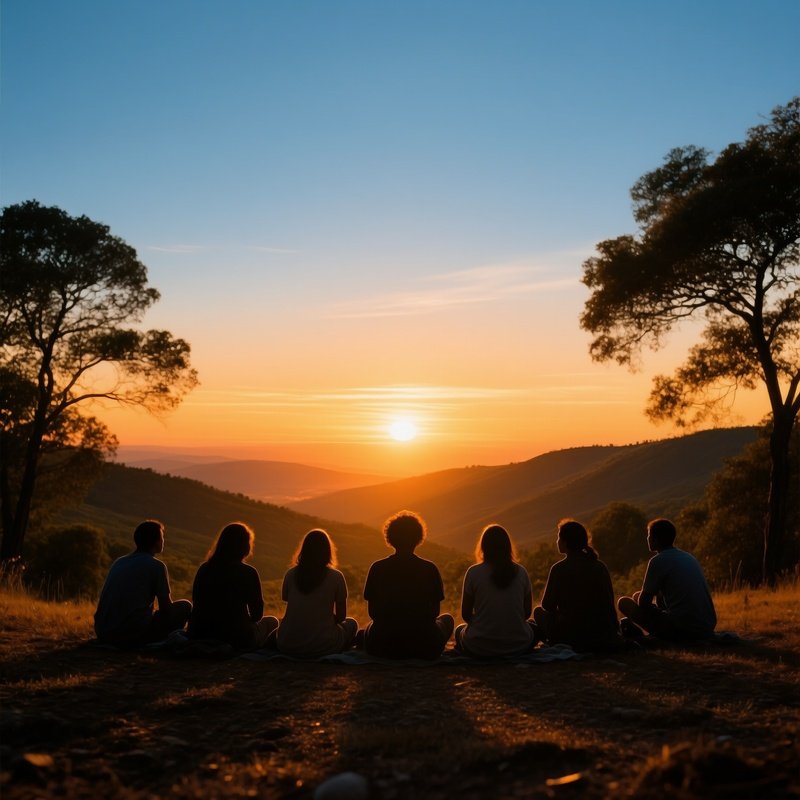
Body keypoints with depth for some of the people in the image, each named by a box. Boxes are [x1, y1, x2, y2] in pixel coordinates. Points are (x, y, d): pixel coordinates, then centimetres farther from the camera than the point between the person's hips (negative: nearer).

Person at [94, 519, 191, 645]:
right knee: (185, 606, 7)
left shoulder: (119, 562, 17)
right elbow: (166, 608, 1)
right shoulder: (157, 566, -3)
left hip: (103, 634, 7)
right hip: (133, 634, -7)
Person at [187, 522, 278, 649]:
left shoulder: (204, 568, 1)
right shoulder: (248, 573, -12)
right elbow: (257, 614, -5)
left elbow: (197, 602, 14)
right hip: (237, 640, -5)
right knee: (272, 621, 22)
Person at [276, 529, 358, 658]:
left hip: (288, 646, 3)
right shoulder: (336, 577, -7)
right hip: (322, 647, -3)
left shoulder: (290, 574, 0)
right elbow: (341, 616, 3)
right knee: (351, 623, 26)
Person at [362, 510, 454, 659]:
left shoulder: (377, 568, -3)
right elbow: (435, 611, 3)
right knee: (447, 618, 30)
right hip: (424, 648, -2)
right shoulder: (430, 569, -5)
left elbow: (372, 612, 3)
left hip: (384, 647, 2)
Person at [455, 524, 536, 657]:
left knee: (460, 630, 31)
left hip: (481, 648, -1)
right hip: (518, 646, 2)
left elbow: (466, 614, -1)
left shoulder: (473, 572, -8)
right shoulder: (521, 572, -2)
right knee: (534, 628, 35)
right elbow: (527, 612, 6)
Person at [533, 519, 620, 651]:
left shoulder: (559, 568, -11)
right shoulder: (600, 566, 2)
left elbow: (548, 606, -2)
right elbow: (609, 603, 9)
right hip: (603, 636, 5)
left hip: (572, 637, -5)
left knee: (538, 611, 19)